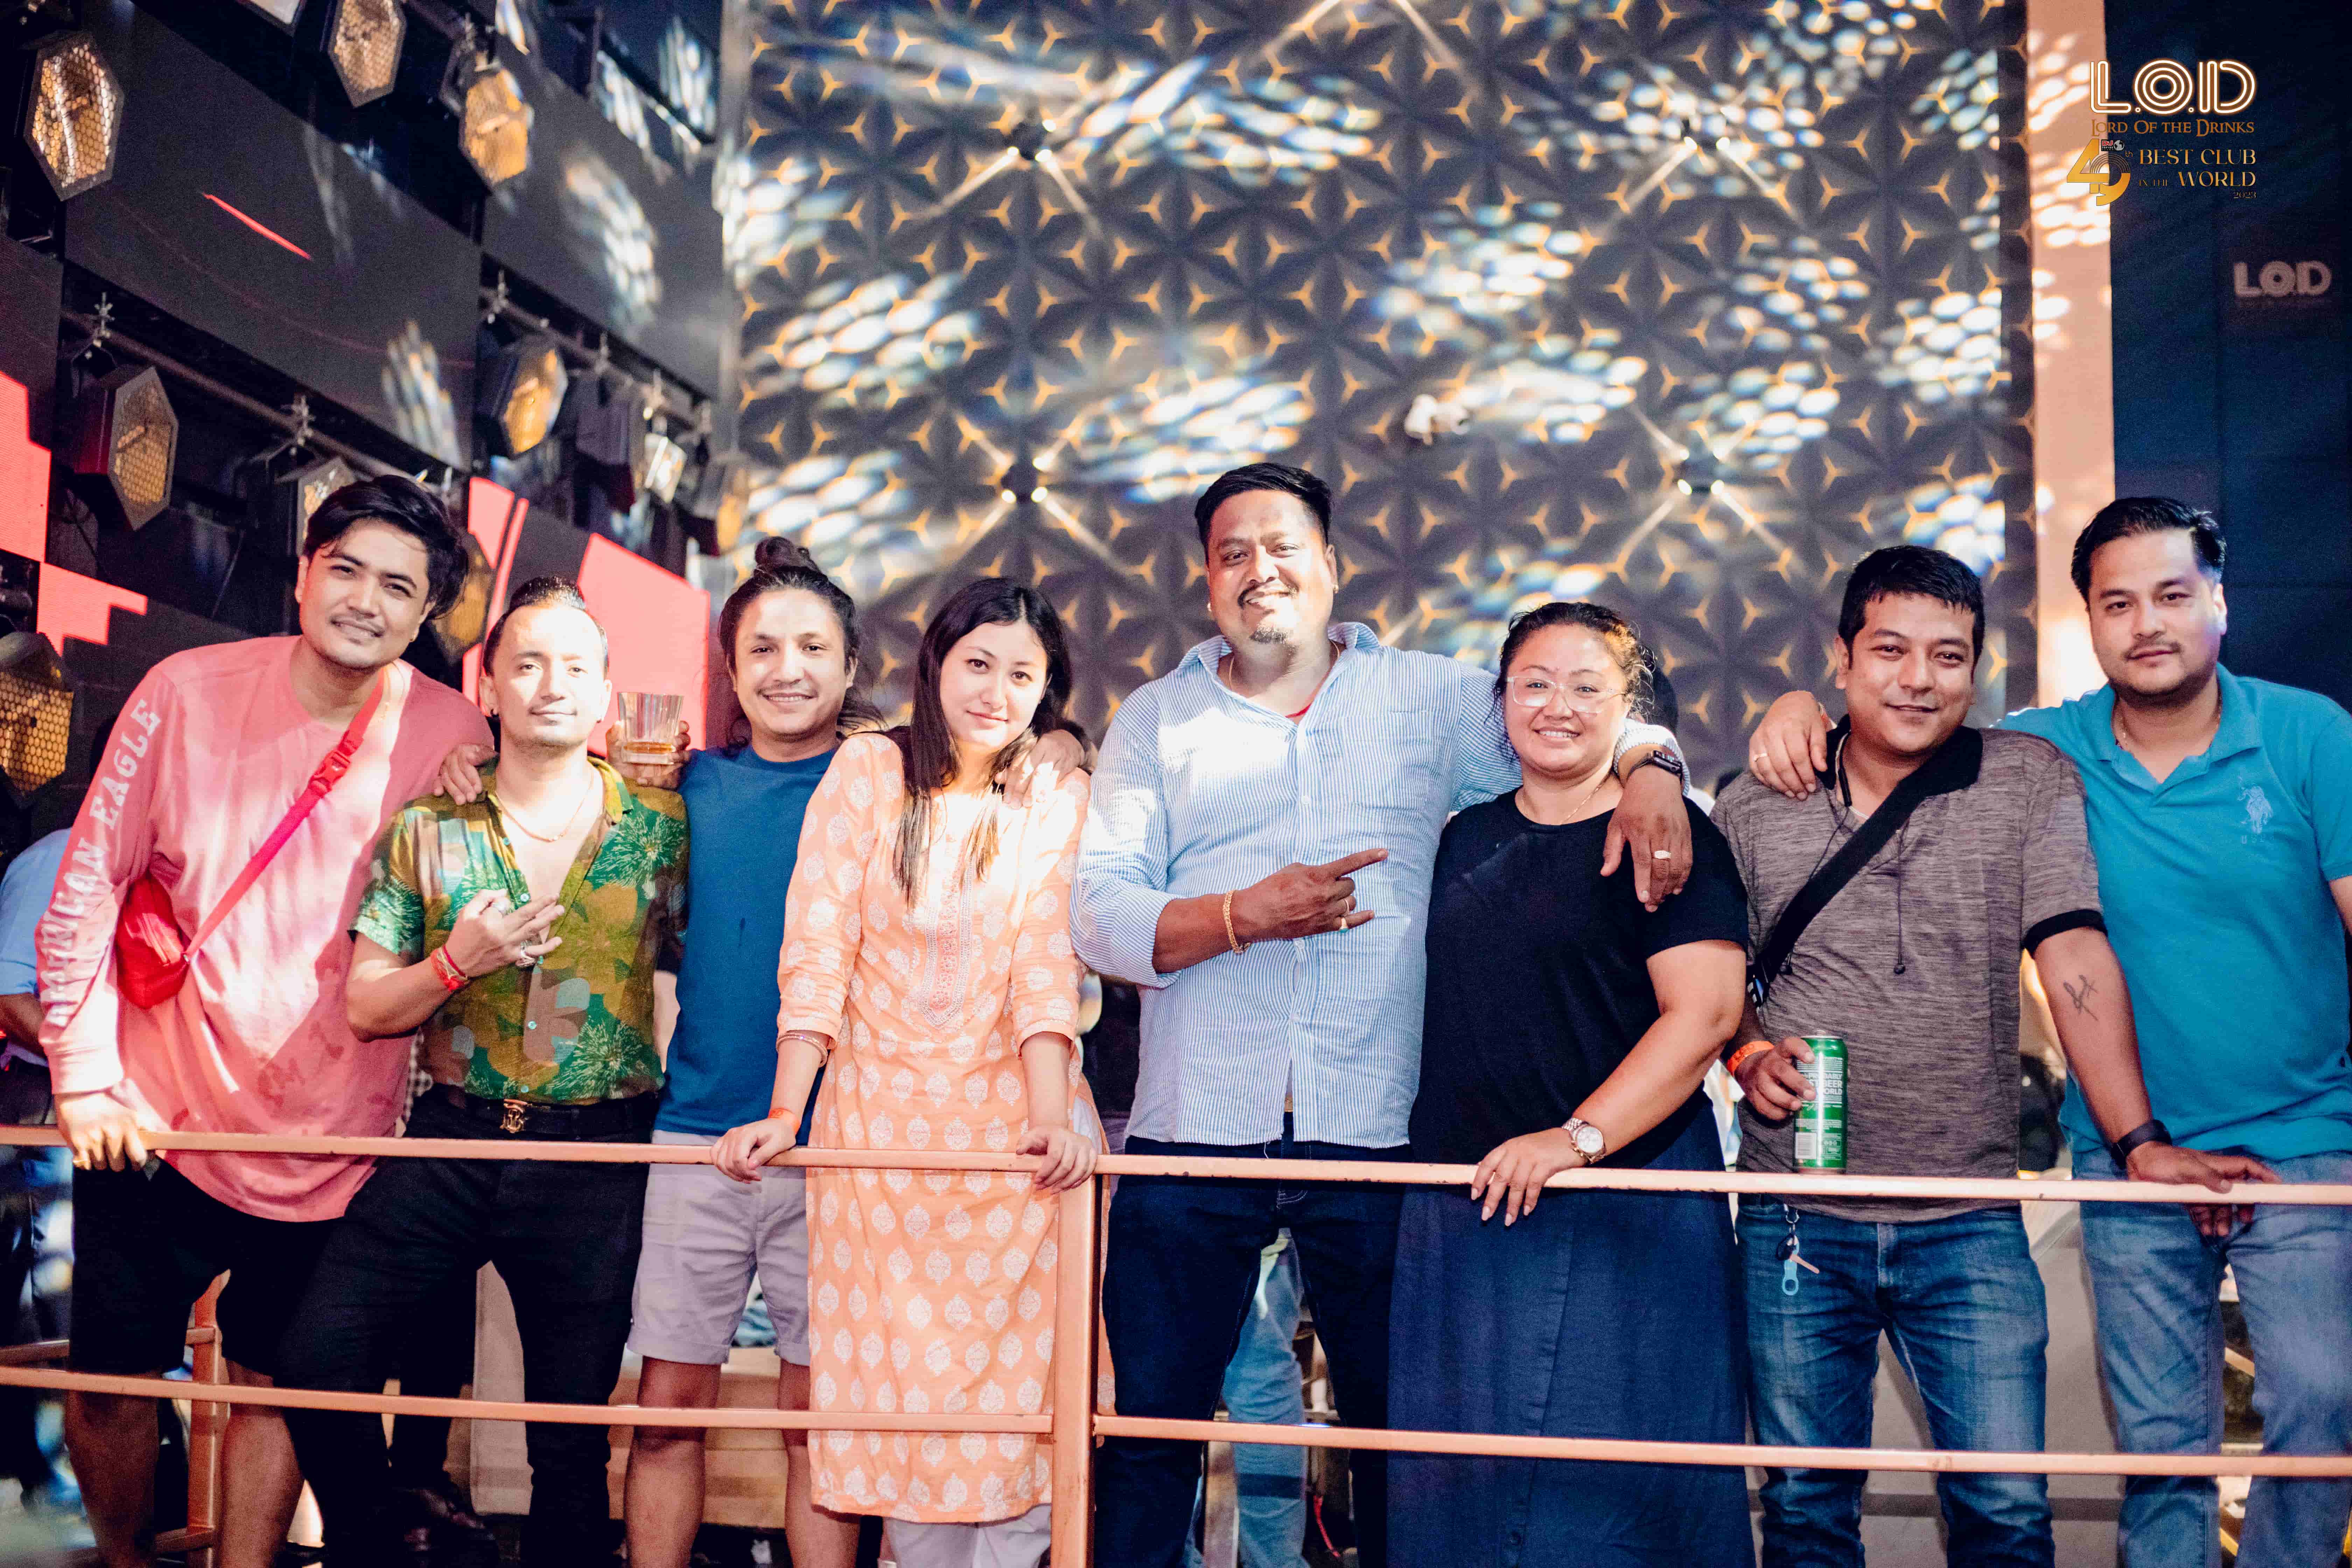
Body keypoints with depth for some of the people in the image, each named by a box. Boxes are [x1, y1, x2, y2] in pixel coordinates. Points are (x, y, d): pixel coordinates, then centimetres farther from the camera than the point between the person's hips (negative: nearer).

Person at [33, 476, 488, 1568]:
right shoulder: (187, 692, -5)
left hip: (328, 1138, 0)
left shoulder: (453, 738, -5)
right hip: (155, 1119, 0)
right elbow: (86, 889, -2)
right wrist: (84, 1076, -5)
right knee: (111, 1378, 10)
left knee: (271, 1382, 10)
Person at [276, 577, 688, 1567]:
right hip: (451, 1140, 1)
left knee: (572, 1432, 7)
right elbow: (365, 1010, 3)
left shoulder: (662, 828, 1)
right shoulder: (426, 829, 4)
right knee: (318, 1363, -4)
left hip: (596, 1157, -1)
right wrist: (458, 962, -15)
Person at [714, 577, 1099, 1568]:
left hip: (1011, 1121, 0)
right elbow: (816, 953, -3)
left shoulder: (1059, 804, 6)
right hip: (879, 1117, 0)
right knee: (901, 1383, 0)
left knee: (1013, 1383, -3)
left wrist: (1050, 1118, -19)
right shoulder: (868, 772, 2)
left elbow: (1046, 968, -5)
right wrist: (785, 1114, -11)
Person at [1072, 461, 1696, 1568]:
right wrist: (1243, 915, -15)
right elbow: (1100, 914, 1)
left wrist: (1650, 772, -9)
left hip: (1374, 1137, 0)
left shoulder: (1429, 697, 11)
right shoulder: (1156, 719, 11)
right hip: (1192, 1138, 0)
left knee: (1397, 1423, 8)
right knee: (1153, 1421, 5)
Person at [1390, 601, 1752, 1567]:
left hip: (1625, 1209, -5)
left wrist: (1576, 1137, -22)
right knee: (1460, 1469, 10)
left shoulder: (1670, 839, -5)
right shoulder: (1466, 840, 13)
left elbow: (1706, 1013, -15)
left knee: (1608, 1470, -1)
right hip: (1463, 1203, 6)